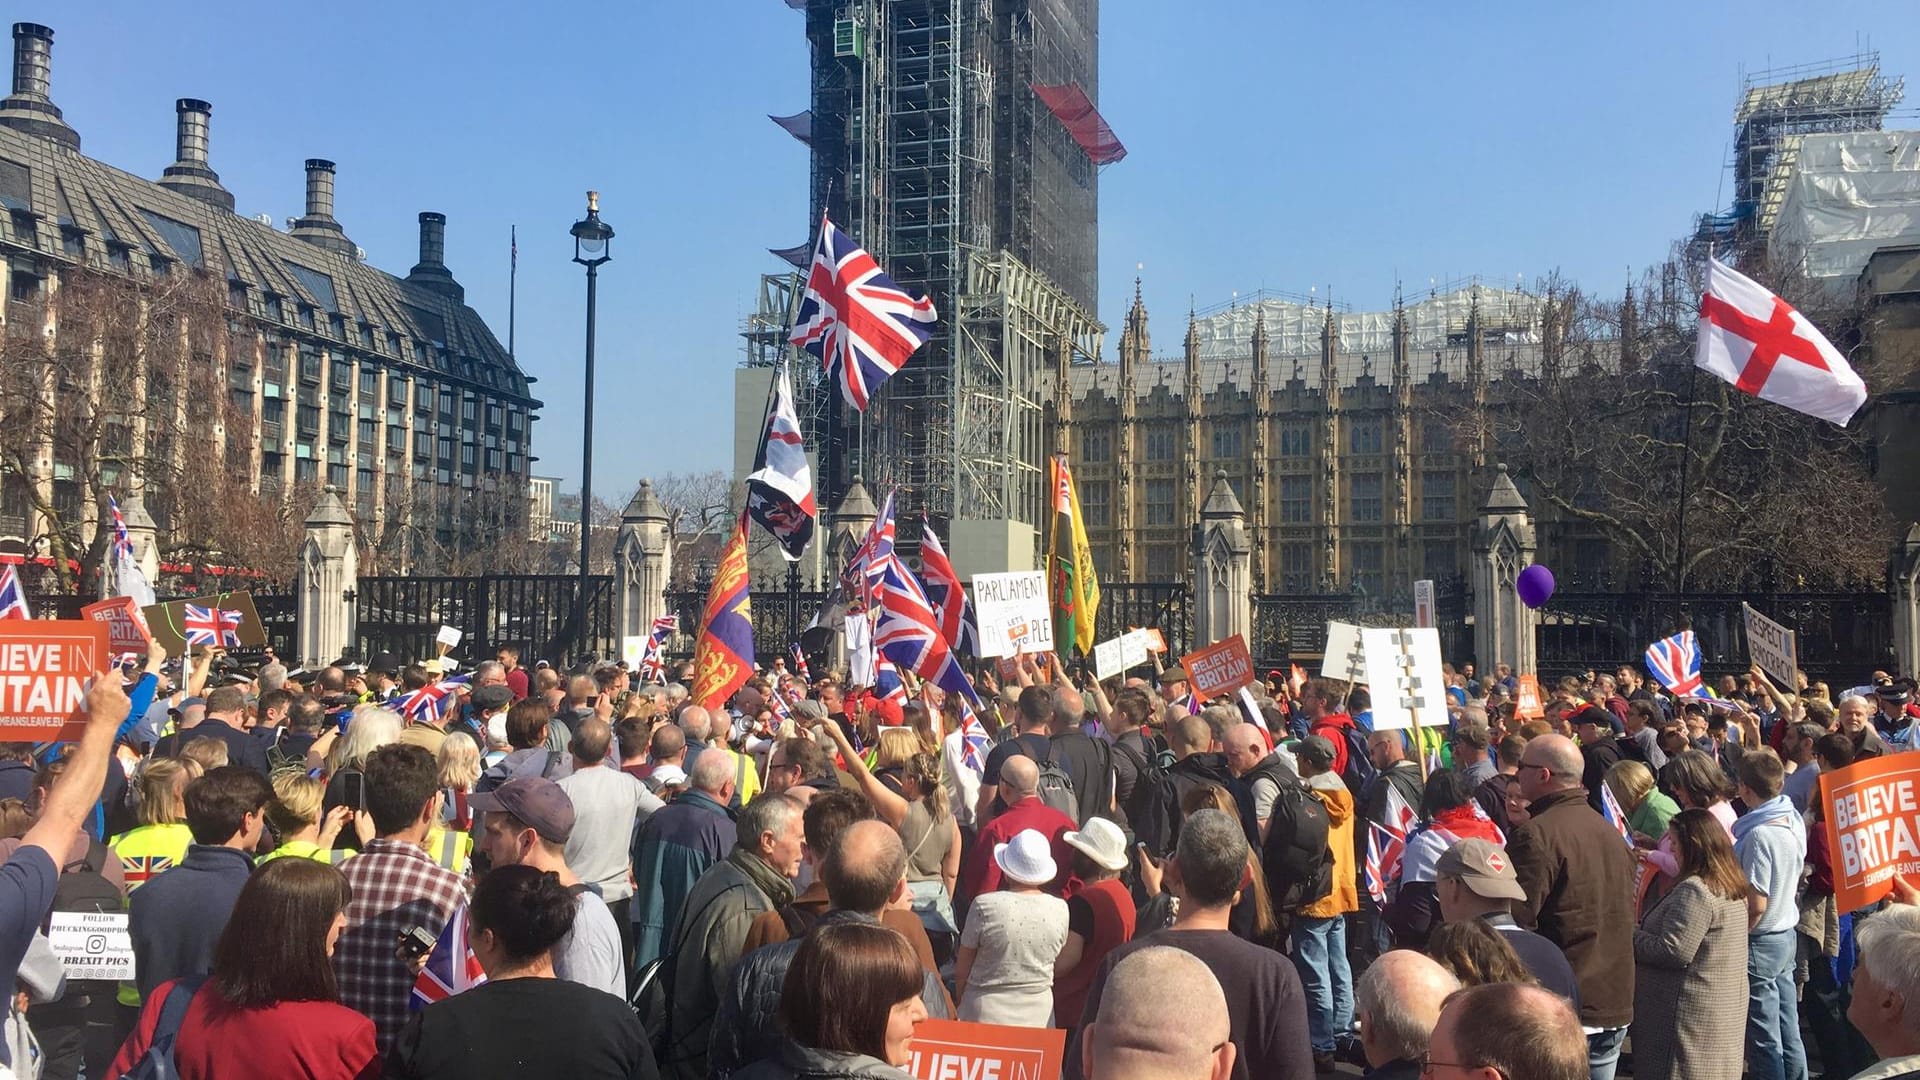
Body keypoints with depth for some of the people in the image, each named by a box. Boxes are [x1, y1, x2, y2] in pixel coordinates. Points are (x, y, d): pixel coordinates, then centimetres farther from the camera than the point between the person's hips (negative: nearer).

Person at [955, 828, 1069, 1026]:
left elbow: (961, 972, -3)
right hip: (1039, 1017, 3)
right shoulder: (1060, 910, -5)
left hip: (985, 1016, -3)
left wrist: (959, 1003, 13)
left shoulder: (985, 906, -14)